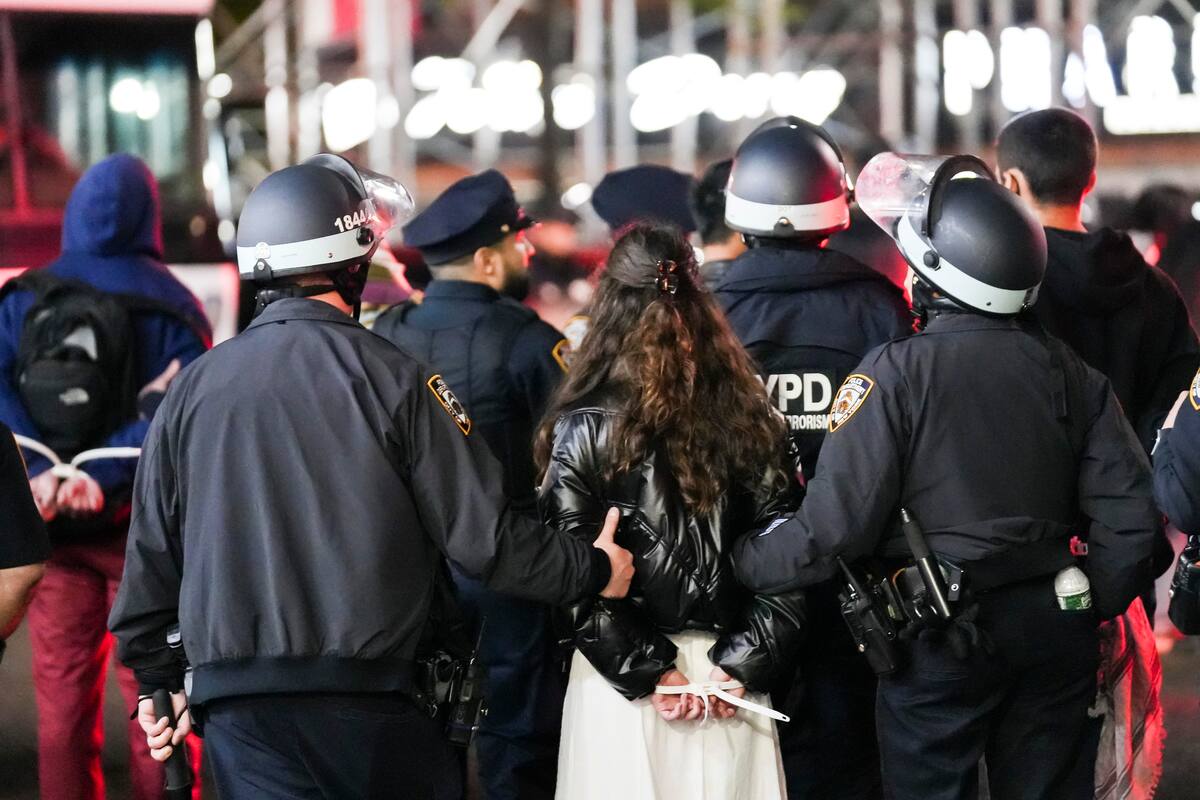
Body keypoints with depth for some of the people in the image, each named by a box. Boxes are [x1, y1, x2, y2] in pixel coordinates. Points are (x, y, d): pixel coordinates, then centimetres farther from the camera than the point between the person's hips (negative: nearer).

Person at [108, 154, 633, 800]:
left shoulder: (192, 389, 6)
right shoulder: (392, 378, -5)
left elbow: (151, 555, 13)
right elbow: (483, 536, -4)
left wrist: (158, 679, 26)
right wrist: (594, 571, 12)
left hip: (236, 714, 3)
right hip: (370, 700, -3)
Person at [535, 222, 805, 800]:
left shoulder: (583, 429, -7)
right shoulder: (750, 420, 0)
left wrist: (647, 669, -8)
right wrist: (741, 664, -1)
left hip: (617, 675, -2)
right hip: (727, 671, 3)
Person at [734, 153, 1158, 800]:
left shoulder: (896, 372, -13)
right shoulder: (1071, 372, 3)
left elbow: (834, 525, -14)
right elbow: (1128, 513, 3)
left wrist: (743, 562, 0)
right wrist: (1091, 609, 16)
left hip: (942, 637, -4)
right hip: (1056, 632, 5)